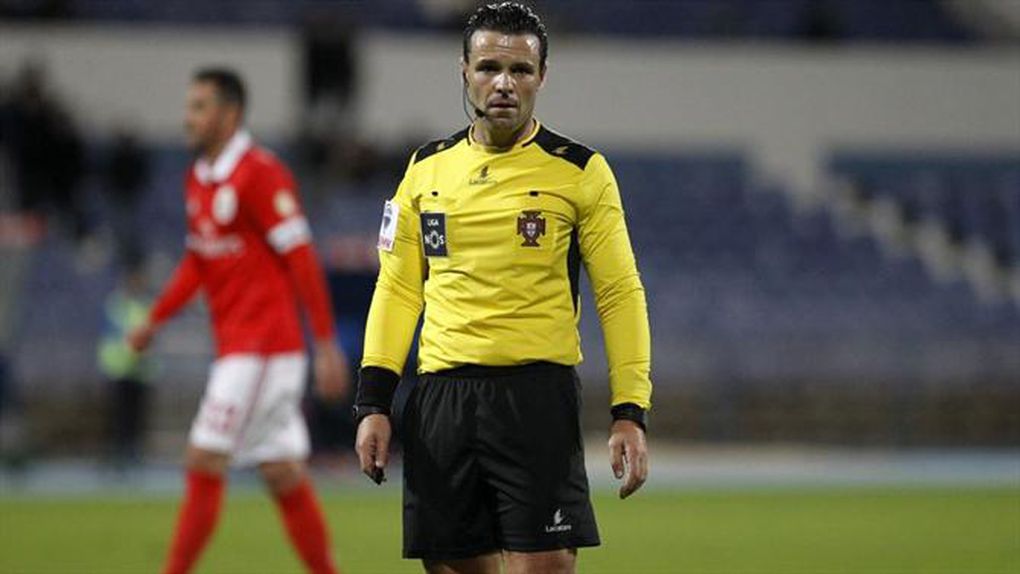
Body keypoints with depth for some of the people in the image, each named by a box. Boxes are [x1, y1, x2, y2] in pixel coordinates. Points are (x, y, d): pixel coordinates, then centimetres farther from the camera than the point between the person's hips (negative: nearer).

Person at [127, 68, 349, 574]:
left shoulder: (260, 174, -14)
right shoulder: (198, 180, 14)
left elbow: (302, 261, -15)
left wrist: (326, 344, -17)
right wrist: (154, 320, 15)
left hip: (261, 349, -9)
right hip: (234, 347, 9)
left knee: (203, 465, -10)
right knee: (284, 476, 9)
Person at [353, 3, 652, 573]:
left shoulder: (580, 172, 1)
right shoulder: (426, 169, 11)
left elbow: (621, 294, 0)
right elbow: (398, 289, 14)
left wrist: (631, 412, -9)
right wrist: (374, 402, 5)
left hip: (537, 397, -3)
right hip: (441, 395, 4)